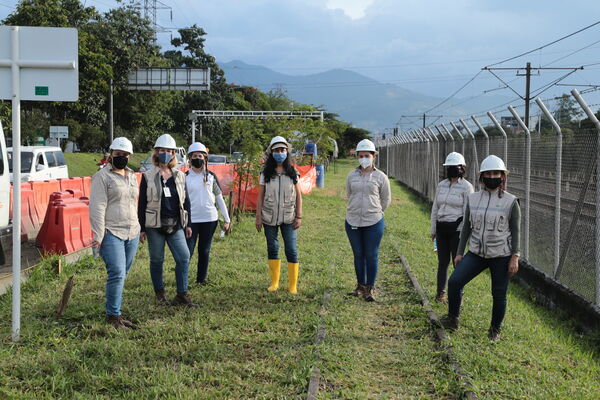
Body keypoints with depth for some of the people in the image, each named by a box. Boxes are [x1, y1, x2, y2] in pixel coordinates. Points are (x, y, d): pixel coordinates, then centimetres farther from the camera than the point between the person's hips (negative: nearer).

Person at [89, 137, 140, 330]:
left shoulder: (132, 176, 17)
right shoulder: (102, 176, -5)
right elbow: (97, 207, -11)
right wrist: (98, 235, -16)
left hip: (132, 233, 7)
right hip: (111, 233, -7)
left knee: (122, 274, 8)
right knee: (117, 274, -14)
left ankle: (115, 312, 15)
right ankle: (113, 315, -5)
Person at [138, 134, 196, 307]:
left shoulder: (180, 176, 8)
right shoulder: (148, 177, -1)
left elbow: (185, 201, 13)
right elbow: (142, 204, -1)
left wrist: (187, 224, 11)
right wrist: (142, 229, -4)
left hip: (176, 226, 3)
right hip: (155, 226, -3)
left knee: (184, 257, -5)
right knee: (157, 260, 6)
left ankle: (182, 294, 3)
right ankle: (159, 293, 21)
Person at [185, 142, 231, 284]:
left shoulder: (211, 176, 7)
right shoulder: (185, 177, 2)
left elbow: (219, 198, 10)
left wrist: (227, 219, 7)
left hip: (209, 219, 2)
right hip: (191, 219, -2)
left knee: (205, 251, 8)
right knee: (187, 251, -6)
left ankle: (201, 279, 19)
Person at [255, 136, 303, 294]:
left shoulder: (293, 173, 1)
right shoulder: (266, 173, 1)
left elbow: (298, 196, 3)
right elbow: (260, 196, 3)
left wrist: (299, 216, -3)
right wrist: (258, 217, -2)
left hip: (288, 218, -1)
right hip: (270, 218, 1)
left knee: (291, 250, -4)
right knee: (272, 249, 9)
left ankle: (293, 285, 3)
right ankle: (274, 282, 20)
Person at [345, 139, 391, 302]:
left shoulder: (380, 177, -2)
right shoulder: (352, 176, 5)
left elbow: (386, 199, 8)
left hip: (373, 222, -2)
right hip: (353, 221, 3)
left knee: (371, 256, 0)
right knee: (358, 255, 10)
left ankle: (369, 288, 10)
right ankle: (360, 286, 22)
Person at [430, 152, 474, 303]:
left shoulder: (466, 187, -6)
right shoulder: (441, 185, 10)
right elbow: (435, 208, 15)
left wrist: (463, 233, -13)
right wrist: (433, 229, 12)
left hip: (456, 228, -5)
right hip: (441, 228, 5)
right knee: (443, 261, 9)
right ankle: (441, 292, 18)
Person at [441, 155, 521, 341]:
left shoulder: (511, 202, -4)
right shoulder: (473, 199, 5)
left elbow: (515, 231, -3)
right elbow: (467, 227, 10)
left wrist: (515, 257, -9)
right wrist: (460, 252, 8)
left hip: (501, 256, -3)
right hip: (477, 254, 3)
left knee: (499, 295, 4)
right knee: (454, 281, -12)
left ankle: (495, 329, 25)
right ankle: (452, 319, 4)